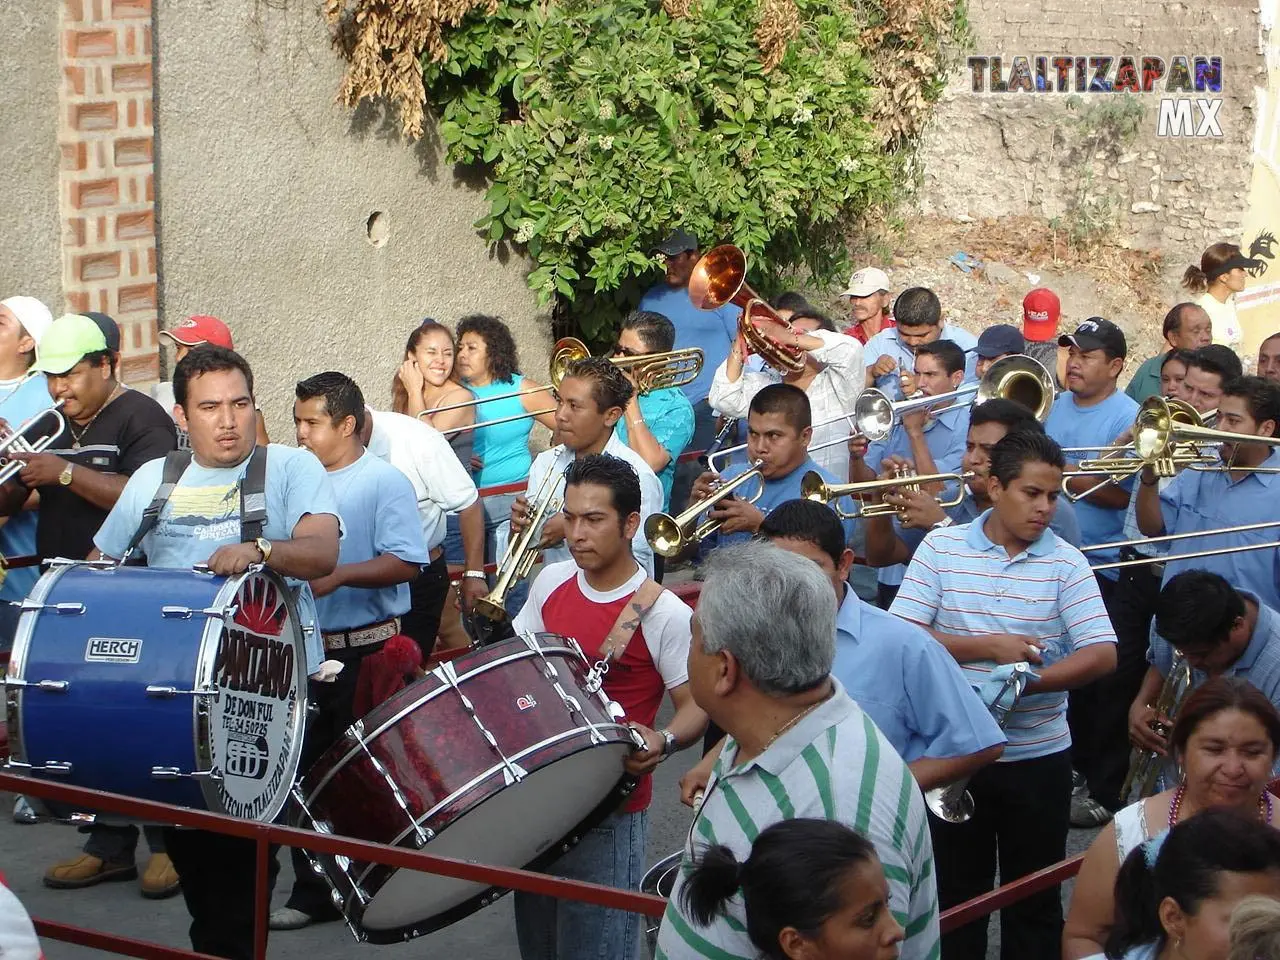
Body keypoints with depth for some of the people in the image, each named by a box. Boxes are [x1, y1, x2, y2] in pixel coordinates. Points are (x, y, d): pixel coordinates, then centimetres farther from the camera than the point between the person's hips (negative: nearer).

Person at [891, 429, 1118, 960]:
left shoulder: (1065, 562, -3)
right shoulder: (941, 547, -3)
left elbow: (1102, 655, -11)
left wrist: (1029, 681, -23)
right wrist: (988, 647, -16)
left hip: (1038, 755, 0)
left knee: (1035, 901, 11)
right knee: (955, 894, 13)